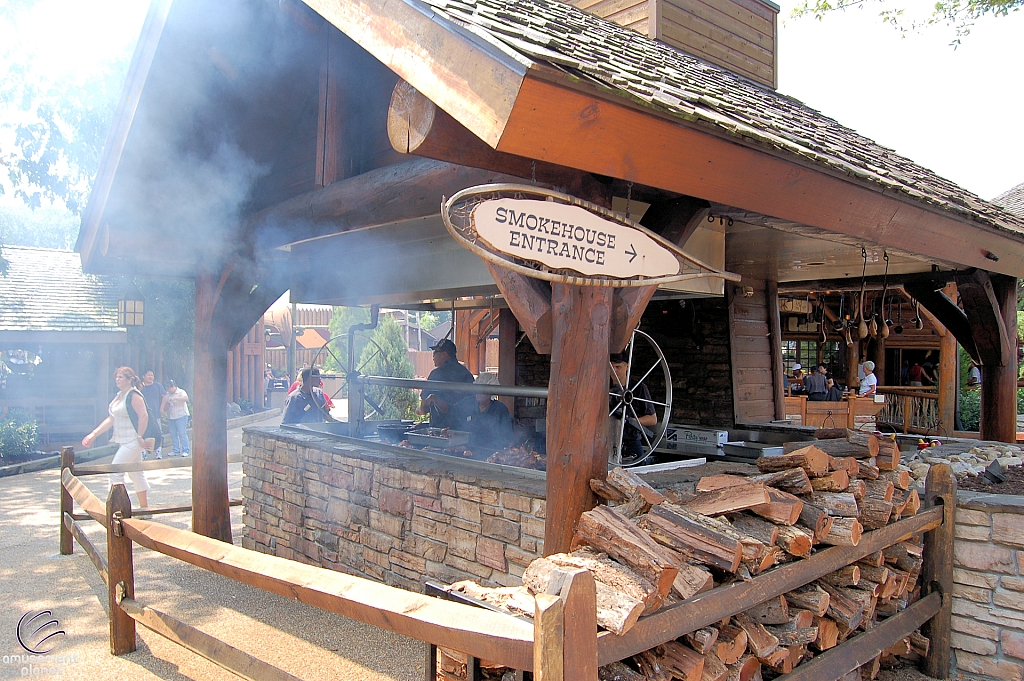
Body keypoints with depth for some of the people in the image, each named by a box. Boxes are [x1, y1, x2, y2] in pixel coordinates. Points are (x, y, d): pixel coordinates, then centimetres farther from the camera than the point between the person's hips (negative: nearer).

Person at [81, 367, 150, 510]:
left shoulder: (134, 396, -15)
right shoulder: (118, 396, 14)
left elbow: (143, 416, -21)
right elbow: (111, 419, 17)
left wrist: (139, 436, -18)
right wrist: (93, 434, 13)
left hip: (131, 442, -9)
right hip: (122, 441, 9)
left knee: (115, 472, -10)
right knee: (136, 474, 13)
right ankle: (144, 508, 20)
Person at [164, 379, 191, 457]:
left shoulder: (181, 392, -5)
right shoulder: (167, 394, 13)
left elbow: (186, 399, -24)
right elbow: (166, 404, 23)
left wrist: (175, 398, -32)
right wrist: (167, 405, -1)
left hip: (181, 416, -6)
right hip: (171, 417, 6)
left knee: (182, 433, -8)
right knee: (173, 434, 6)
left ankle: (186, 450, -5)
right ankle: (176, 450, 15)